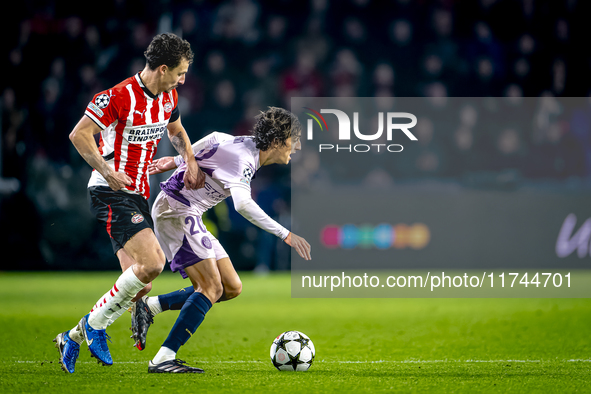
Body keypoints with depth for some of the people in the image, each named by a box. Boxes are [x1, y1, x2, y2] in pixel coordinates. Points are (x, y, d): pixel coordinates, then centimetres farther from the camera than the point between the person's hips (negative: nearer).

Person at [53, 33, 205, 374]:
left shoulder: (168, 97, 7)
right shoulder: (120, 96, -18)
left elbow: (176, 130, 26)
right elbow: (79, 134, -16)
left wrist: (191, 162, 9)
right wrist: (107, 172, -25)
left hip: (137, 196, 9)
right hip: (112, 194, -9)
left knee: (140, 284, 4)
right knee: (152, 264, -22)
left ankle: (74, 338, 16)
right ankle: (95, 324, -5)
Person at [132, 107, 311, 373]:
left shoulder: (249, 144, 6)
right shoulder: (243, 159, -24)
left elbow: (214, 139, 23)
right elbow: (242, 204, -39)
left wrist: (176, 161, 28)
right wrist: (285, 235, -39)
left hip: (191, 216, 10)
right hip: (175, 209, -10)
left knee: (232, 288, 3)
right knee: (211, 288, -19)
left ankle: (150, 306, 4)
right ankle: (163, 360, -21)